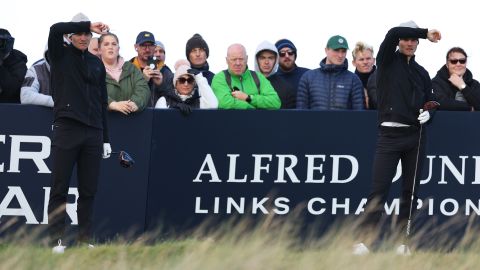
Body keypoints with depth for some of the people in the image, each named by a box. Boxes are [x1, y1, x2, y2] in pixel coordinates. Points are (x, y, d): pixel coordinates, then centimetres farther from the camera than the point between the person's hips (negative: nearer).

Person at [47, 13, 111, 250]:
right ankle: (56, 239, -1)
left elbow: (102, 102, 17)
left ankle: (85, 239, 9)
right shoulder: (60, 55, 5)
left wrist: (105, 138, 14)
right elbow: (56, 29, -17)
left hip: (93, 133, 4)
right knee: (60, 188, -3)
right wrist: (88, 24, -14)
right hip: (65, 130, -4)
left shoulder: (96, 63, 16)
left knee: (88, 191, 4)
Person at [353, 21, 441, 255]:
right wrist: (425, 33, -12)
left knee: (411, 190, 4)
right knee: (379, 189, -10)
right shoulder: (388, 61, 4)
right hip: (390, 134, -4)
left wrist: (427, 113, -1)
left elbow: (430, 102, 21)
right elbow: (392, 33, -13)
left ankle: (402, 240, 9)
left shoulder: (422, 73, 16)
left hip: (415, 135, 4)